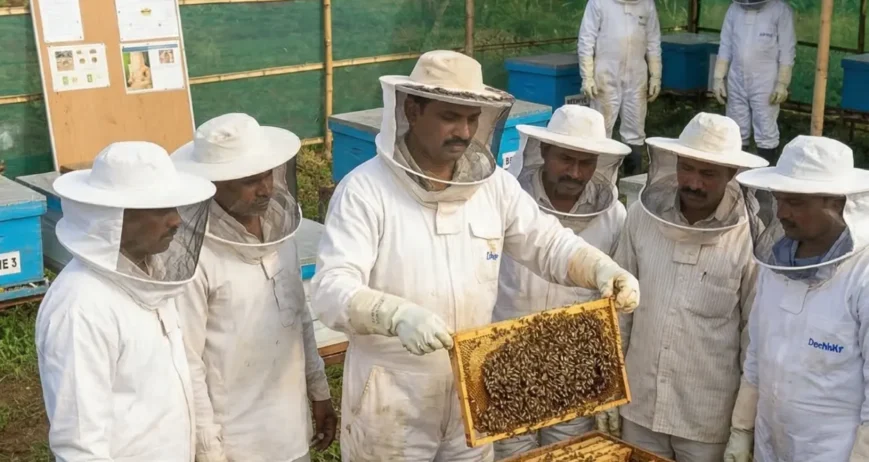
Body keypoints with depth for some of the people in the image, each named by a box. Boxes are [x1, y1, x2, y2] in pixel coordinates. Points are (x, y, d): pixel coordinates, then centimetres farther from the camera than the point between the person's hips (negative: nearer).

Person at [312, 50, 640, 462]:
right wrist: (398, 315, -44)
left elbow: (549, 244, 8)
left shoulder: (494, 183, 1)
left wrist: (603, 270, -13)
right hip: (391, 401, -5)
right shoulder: (364, 189, -16)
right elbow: (332, 291, -25)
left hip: (472, 393, 5)